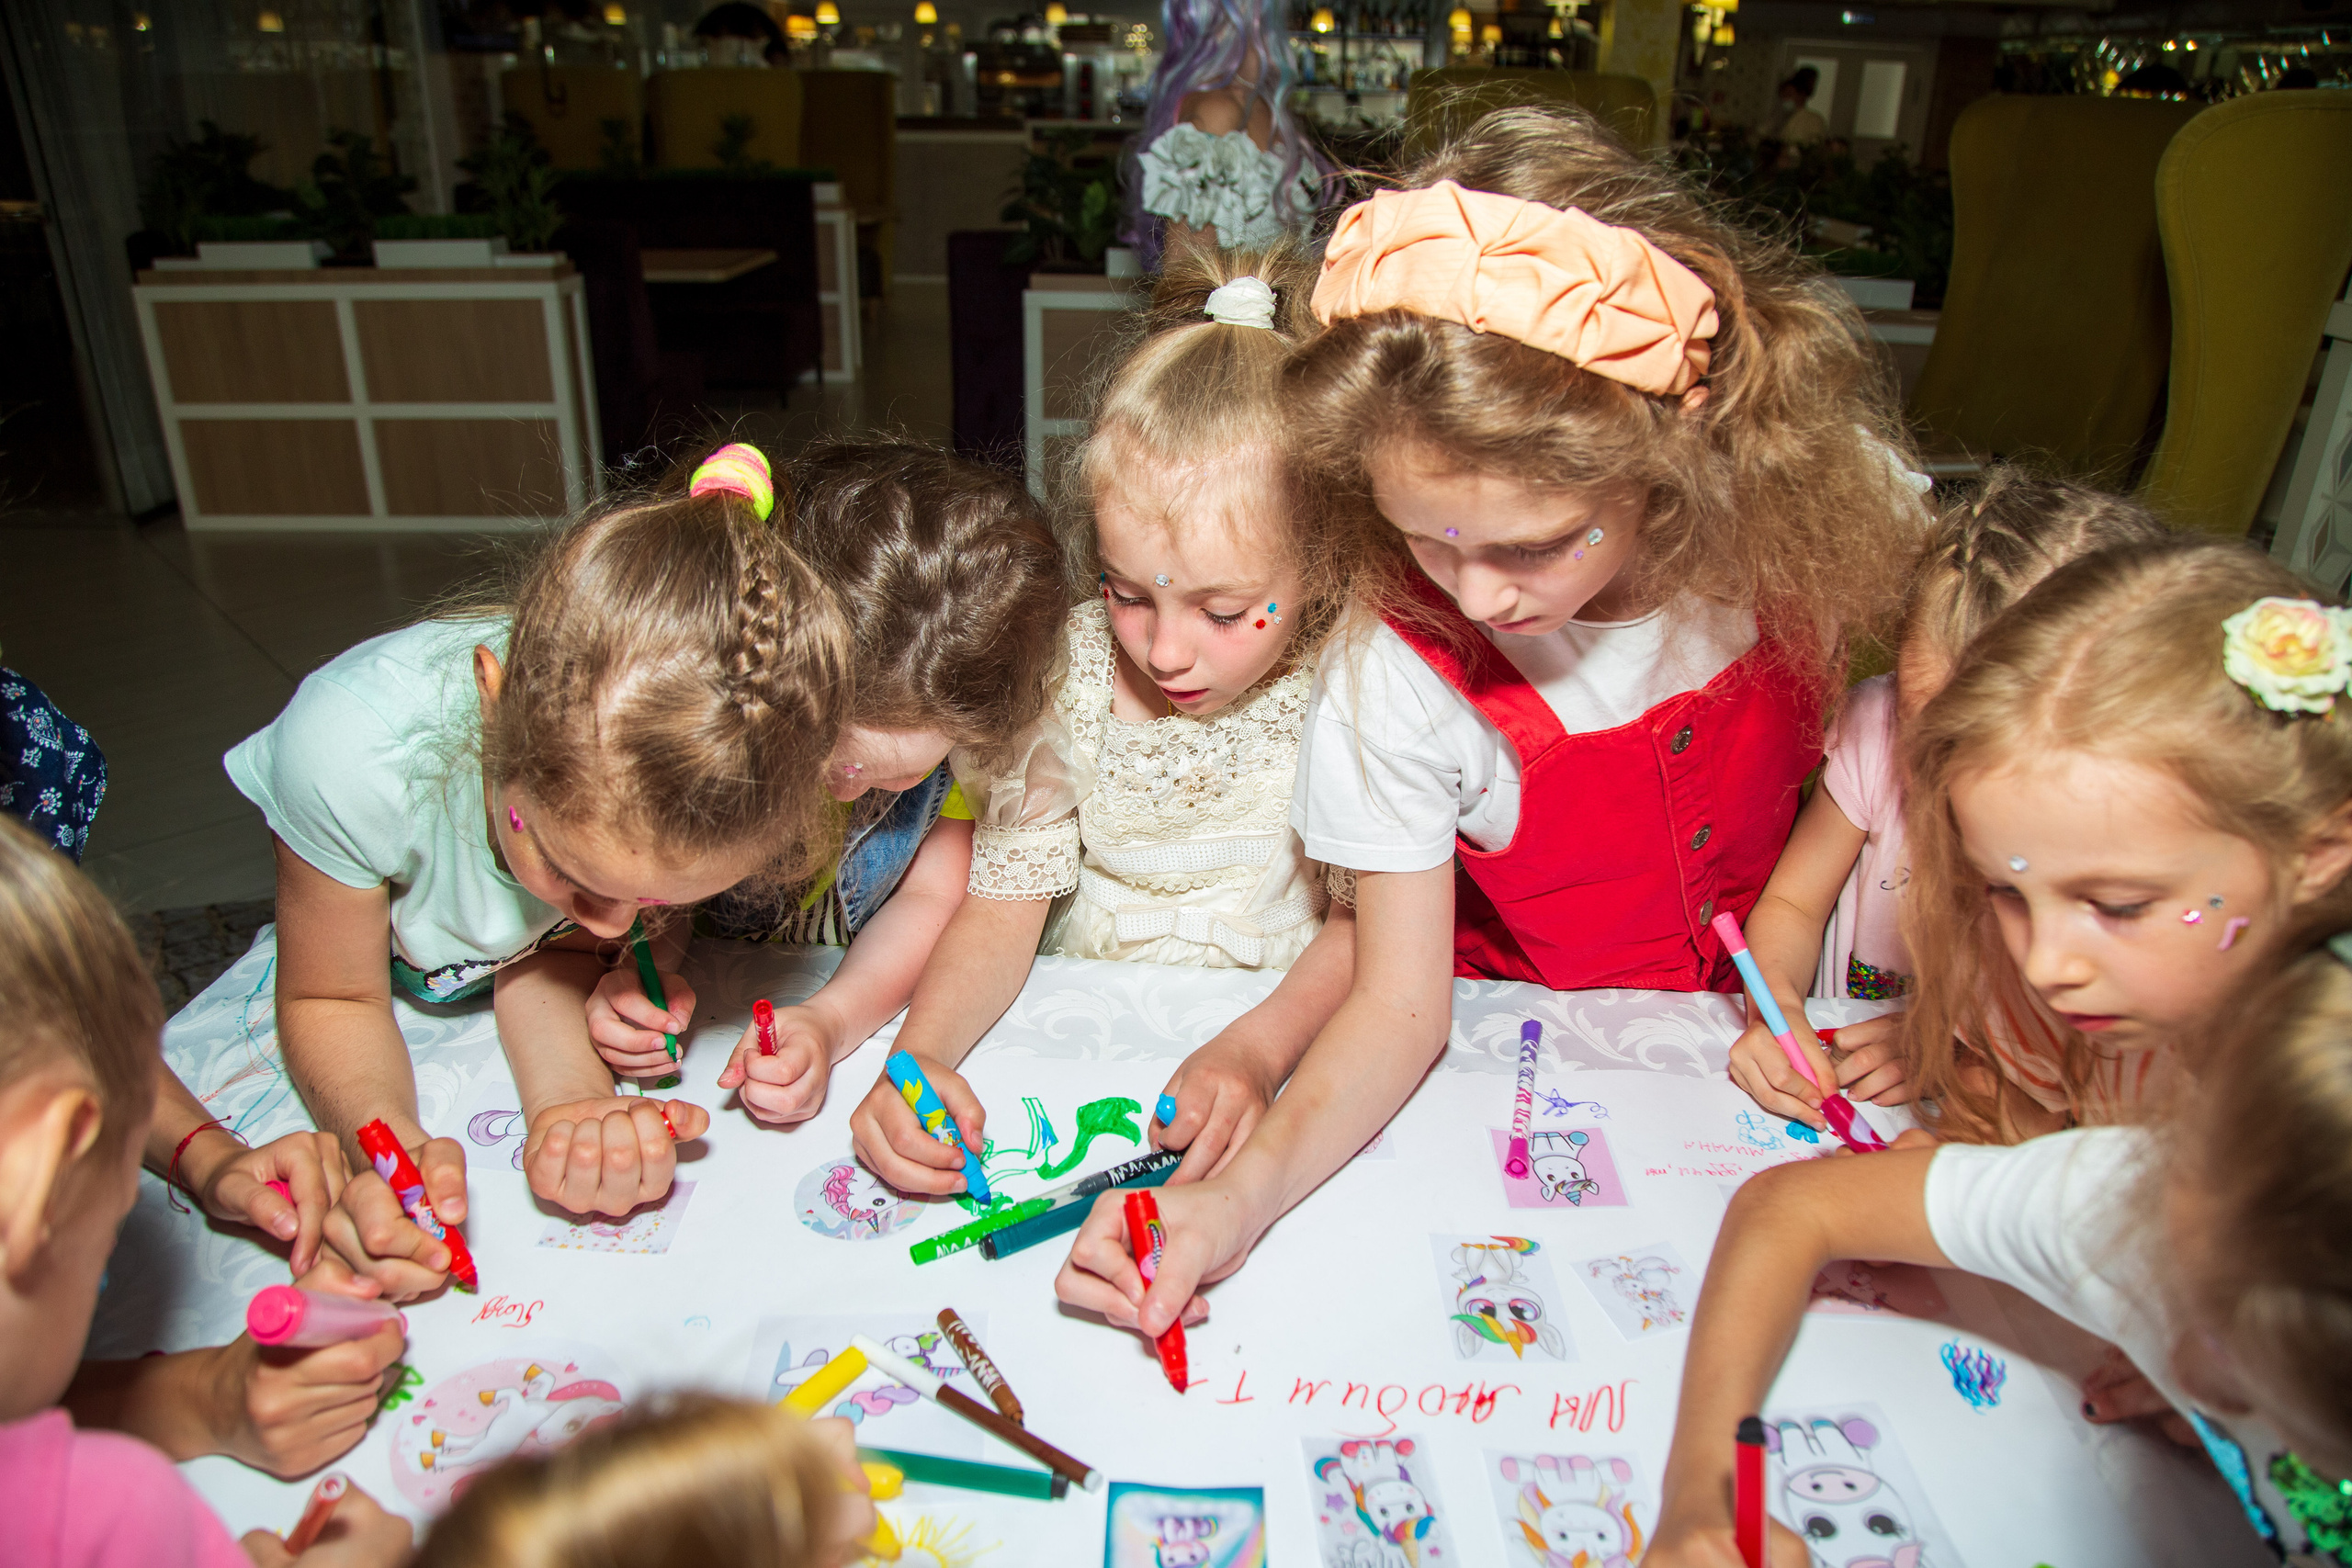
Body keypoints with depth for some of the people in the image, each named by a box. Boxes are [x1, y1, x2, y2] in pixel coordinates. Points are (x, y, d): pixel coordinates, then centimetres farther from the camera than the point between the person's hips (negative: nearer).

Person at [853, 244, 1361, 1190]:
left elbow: (1367, 920, -9)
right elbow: (1004, 904, -8)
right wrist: (919, 1054, -26)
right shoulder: (1066, 672, -9)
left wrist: (1258, 1049, -26)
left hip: (1293, 1039, 1)